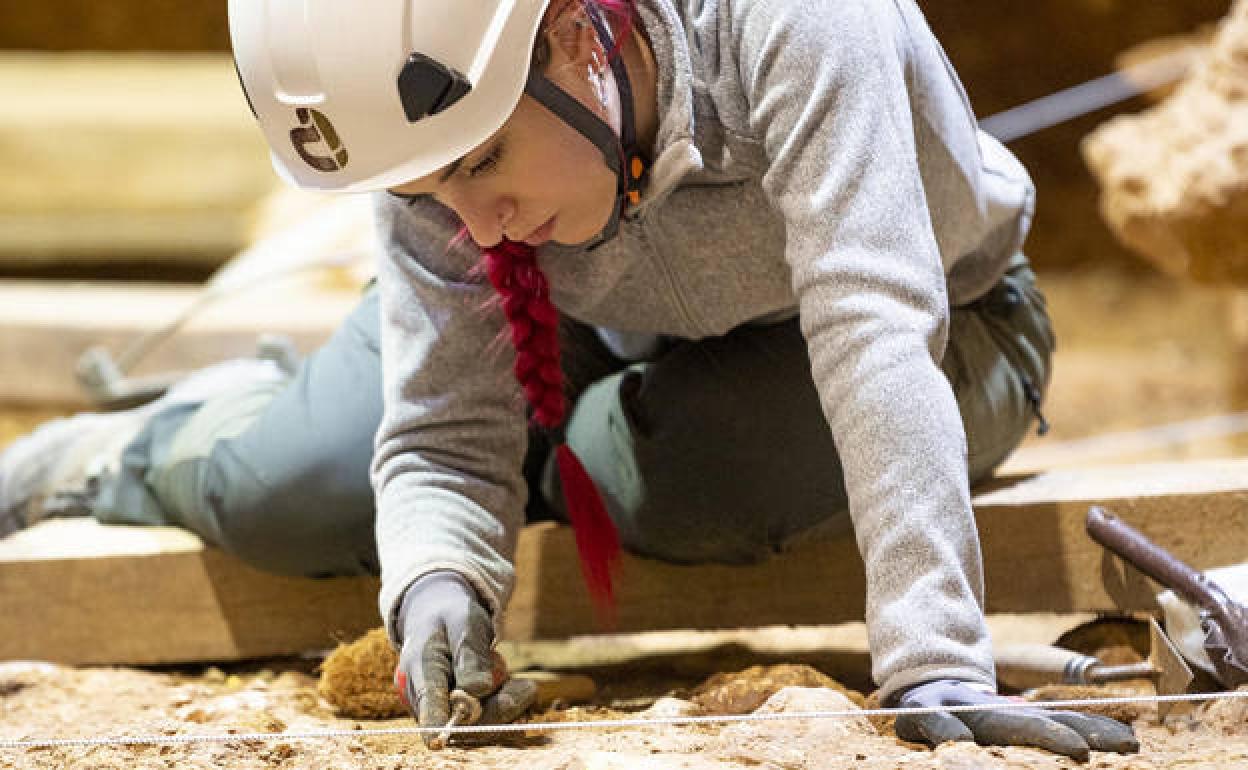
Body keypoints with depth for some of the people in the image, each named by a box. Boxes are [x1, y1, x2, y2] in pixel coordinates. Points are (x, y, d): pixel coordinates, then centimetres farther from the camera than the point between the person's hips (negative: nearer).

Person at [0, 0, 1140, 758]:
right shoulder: (433, 134, -26)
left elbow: (875, 337, -47)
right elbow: (444, 441, -21)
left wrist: (939, 672, -54)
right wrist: (437, 577, -44)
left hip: (951, 328, -3)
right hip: (635, 331, 3)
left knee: (642, 468, -34)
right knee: (279, 497, -10)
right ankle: (137, 454, 27)